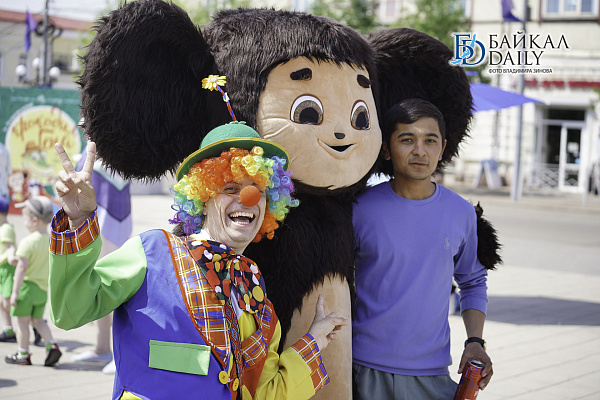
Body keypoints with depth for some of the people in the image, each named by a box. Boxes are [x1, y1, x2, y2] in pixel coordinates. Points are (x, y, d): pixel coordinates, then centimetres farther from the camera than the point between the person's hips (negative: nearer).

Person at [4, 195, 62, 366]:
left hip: (27, 285, -7)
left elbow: (22, 268, -20)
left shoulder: (27, 242, -18)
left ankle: (23, 354, 12)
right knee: (38, 320, 16)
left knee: (22, 321, 5)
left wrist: (15, 292, -16)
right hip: (43, 288, 7)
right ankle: (52, 345, 0)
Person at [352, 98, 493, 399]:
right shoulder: (361, 209, -4)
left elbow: (473, 282, 16)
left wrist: (475, 341, 1)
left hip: (432, 374, 2)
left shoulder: (461, 213, 2)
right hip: (365, 371, -2)